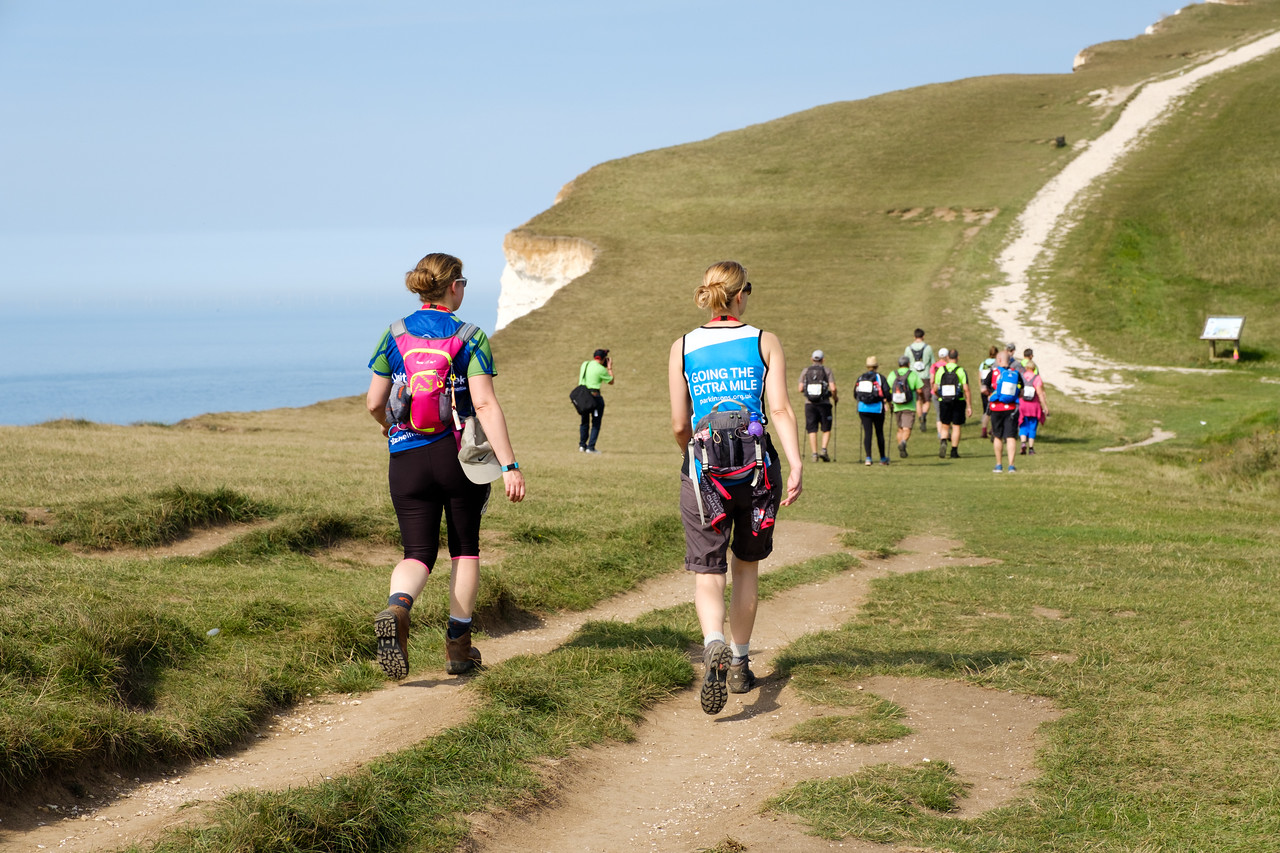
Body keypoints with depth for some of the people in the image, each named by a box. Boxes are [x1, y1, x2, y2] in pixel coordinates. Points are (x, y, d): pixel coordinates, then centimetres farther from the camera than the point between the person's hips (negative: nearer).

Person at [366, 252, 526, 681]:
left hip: (407, 457, 2)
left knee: (418, 552, 5)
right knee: (465, 548, 16)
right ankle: (458, 646, 17)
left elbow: (374, 403, 3)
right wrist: (509, 466, -17)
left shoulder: (394, 335, 3)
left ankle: (397, 608, -28)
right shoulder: (471, 338, -5)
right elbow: (485, 404, -15)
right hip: (459, 453, -1)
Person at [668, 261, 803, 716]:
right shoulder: (765, 342, 1)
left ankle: (714, 645, -28)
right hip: (757, 465, 1)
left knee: (707, 571, 1)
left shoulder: (683, 348, 2)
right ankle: (740, 664, 26)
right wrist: (796, 465, -14)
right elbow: (780, 408, -11)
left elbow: (679, 425, 3)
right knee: (747, 563, 19)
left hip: (704, 469, -1)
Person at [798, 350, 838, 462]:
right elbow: (833, 388, -8)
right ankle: (824, 449, -7)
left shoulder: (805, 371, 4)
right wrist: (835, 398, 10)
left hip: (809, 403, 1)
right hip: (824, 403, -1)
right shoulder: (827, 371, -1)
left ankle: (814, 454, -1)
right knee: (826, 430, 11)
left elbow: (800, 389, 1)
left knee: (812, 431, 5)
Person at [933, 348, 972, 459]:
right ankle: (954, 451, 8)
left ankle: (943, 442, -18)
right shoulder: (961, 371, -5)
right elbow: (966, 389, -10)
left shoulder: (940, 370, 0)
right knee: (956, 427, 8)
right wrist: (969, 406, -5)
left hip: (943, 401, 1)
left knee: (944, 426, 10)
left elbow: (935, 388, 2)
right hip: (958, 402, -1)